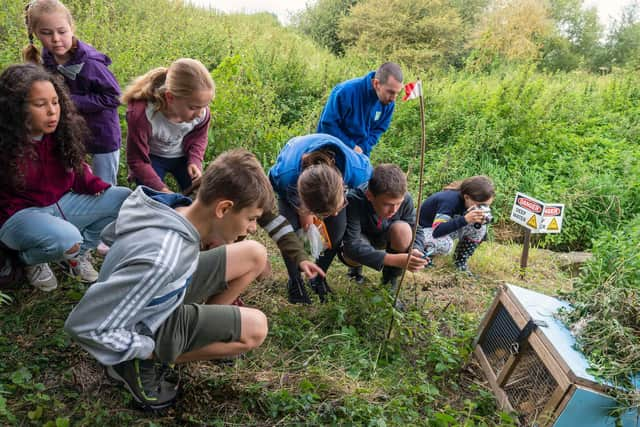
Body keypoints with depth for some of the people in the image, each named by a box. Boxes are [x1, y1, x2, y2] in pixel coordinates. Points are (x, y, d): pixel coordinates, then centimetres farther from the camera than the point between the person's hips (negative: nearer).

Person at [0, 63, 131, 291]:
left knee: (125, 199, -9)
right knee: (66, 238, -36)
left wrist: (99, 188, -8)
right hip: (20, 214, -5)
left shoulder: (63, 131, -6)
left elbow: (77, 170, 6)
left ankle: (78, 253, 3)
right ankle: (31, 260, 1)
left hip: (62, 203, 6)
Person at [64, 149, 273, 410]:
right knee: (255, 329, -18)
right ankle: (144, 360, -5)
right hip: (144, 327, -7)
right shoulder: (161, 261, -40)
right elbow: (84, 325, -34)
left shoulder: (179, 207, -15)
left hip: (161, 298, 7)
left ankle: (202, 330, 10)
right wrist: (150, 349, -19)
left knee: (255, 254, -4)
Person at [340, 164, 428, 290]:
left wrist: (415, 251, -41)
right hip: (360, 237, -2)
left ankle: (390, 280, -6)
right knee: (351, 254, -35)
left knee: (403, 229, -31)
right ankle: (356, 265, 6)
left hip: (384, 237, 2)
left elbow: (415, 229, -17)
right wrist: (394, 259, -52)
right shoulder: (354, 200, -39)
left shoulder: (405, 199, -29)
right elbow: (352, 245, -44)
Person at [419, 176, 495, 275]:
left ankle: (460, 263, 1)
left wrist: (480, 222, -31)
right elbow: (437, 231, -44)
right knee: (445, 245, -38)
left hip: (446, 227, 7)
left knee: (479, 228, -15)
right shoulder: (451, 200, -34)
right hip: (424, 229, -7)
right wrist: (465, 219, -50)